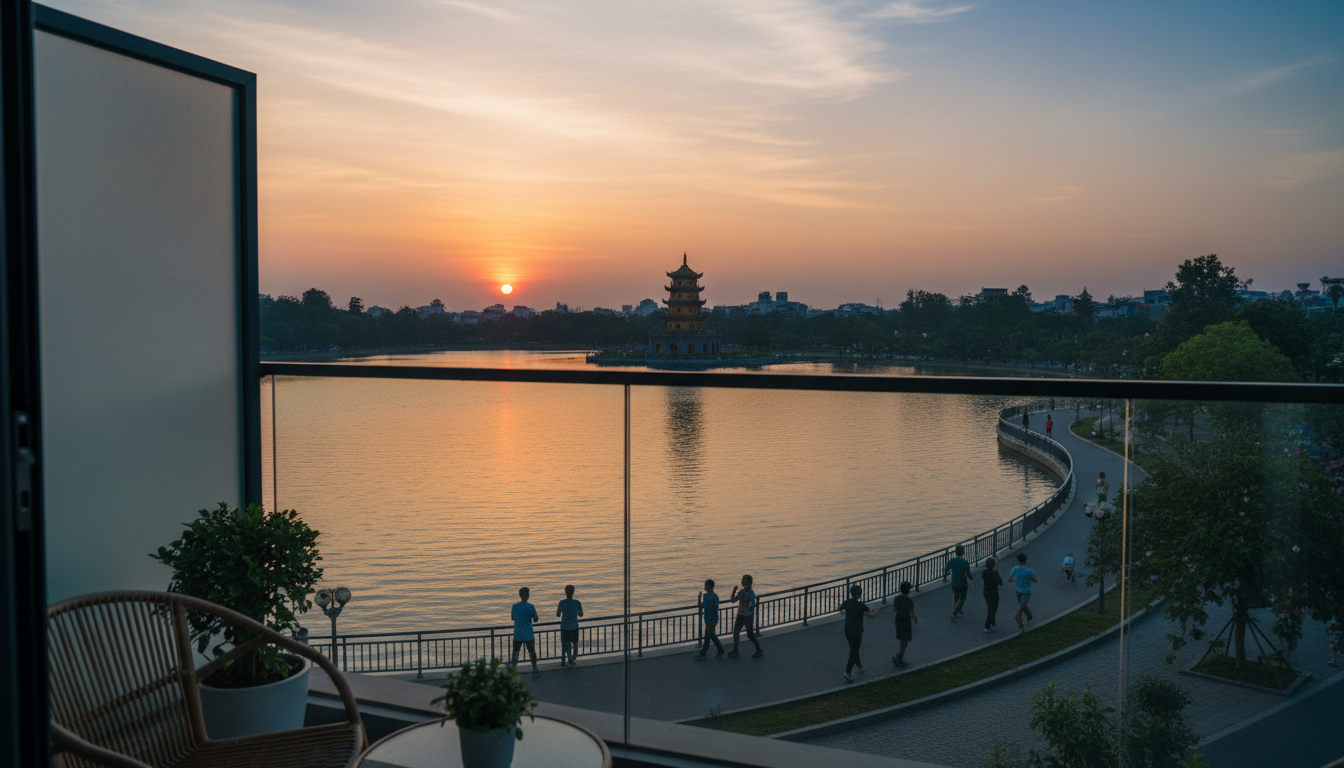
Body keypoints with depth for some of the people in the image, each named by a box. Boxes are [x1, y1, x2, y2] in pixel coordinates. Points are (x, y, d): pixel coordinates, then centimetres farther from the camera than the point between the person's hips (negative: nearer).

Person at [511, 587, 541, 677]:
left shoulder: (515, 606, -4)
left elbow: (513, 618, 9)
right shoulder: (531, 607, -11)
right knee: (532, 653, 9)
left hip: (517, 635, 2)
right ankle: (535, 671, 14)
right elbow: (535, 619, -4)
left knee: (515, 653, 8)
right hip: (528, 635, -2)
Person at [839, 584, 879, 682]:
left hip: (847, 631, 6)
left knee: (854, 649, 26)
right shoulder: (861, 605, -20)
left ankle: (859, 666, 44)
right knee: (853, 652, -2)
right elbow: (872, 616, -16)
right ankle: (847, 672, -12)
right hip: (857, 632, -6)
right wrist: (877, 610, 4)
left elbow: (840, 608, 19)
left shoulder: (847, 603, -3)